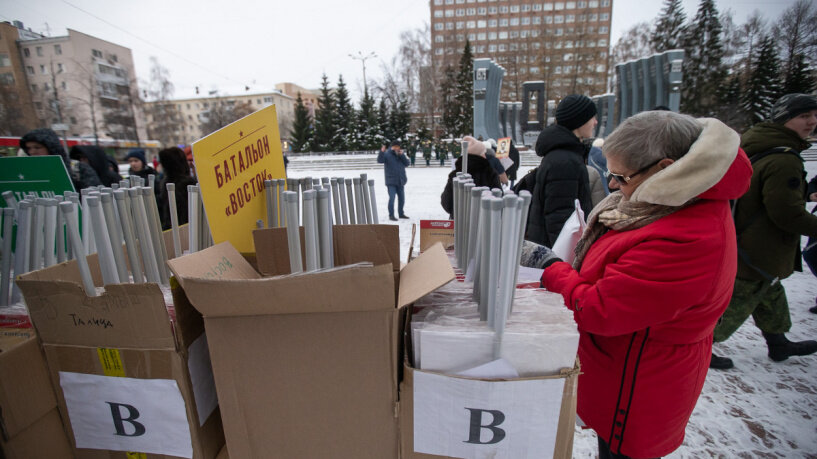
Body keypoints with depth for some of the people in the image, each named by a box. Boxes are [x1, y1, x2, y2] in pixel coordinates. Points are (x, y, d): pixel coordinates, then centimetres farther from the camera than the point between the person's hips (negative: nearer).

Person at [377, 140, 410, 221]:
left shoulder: (400, 154, 10)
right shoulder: (387, 154, -5)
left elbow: (407, 163, 1)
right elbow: (380, 160, -20)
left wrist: (402, 155, -12)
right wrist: (382, 152, -35)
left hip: (400, 181, 6)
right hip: (391, 181, -6)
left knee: (401, 198, 14)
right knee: (392, 198, -11)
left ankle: (401, 213, 30)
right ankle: (391, 215, 0)